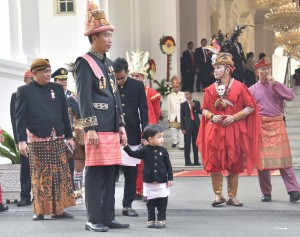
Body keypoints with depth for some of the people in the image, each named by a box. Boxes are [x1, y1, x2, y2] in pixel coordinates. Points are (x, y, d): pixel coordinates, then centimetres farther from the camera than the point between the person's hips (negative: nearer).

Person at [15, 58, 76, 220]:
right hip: (37, 140, -4)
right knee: (40, 176, 1)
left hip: (58, 140, 4)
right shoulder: (25, 91, 1)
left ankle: (58, 209, 12)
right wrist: (21, 140, -11)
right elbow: (20, 117, -3)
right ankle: (40, 210, 8)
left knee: (61, 175, 5)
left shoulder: (57, 89, 12)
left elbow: (64, 114, 14)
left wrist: (69, 136, 11)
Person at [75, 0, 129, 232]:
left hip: (112, 128, 8)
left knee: (110, 173, 9)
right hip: (97, 128, -8)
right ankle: (94, 220, 1)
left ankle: (108, 217, 15)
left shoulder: (109, 63, 19)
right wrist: (90, 129, -18)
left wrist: (122, 126, 17)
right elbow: (84, 98, -13)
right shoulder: (84, 62, -6)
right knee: (95, 173, -4)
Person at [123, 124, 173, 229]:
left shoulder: (163, 151, -2)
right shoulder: (145, 150, -4)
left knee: (162, 203, 4)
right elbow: (133, 154, -3)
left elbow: (168, 165, 2)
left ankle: (161, 219, 13)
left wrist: (170, 178, -1)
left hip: (162, 182, 0)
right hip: (149, 182, 0)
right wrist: (126, 146, -15)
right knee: (150, 202, 7)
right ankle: (151, 220, 17)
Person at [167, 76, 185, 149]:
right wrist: (169, 117, 3)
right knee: (173, 129, -11)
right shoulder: (169, 96, 9)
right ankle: (174, 141, 9)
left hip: (181, 116, -1)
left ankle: (181, 145, 3)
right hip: (173, 116, 1)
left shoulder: (183, 95, 5)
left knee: (181, 130, -2)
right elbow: (168, 107, 8)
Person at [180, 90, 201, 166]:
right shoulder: (183, 104, 4)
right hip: (188, 126, -2)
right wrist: (182, 128, -5)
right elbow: (182, 117, 1)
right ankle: (187, 161, -2)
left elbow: (200, 112, -1)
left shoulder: (197, 103, 8)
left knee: (195, 144, 7)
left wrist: (194, 106, -11)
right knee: (187, 144, -4)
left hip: (196, 125, 2)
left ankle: (196, 161, 12)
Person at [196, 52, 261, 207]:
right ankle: (218, 195, 9)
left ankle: (232, 197, 12)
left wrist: (234, 117, -13)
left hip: (233, 131, -2)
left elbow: (251, 107, -1)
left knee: (234, 165, 3)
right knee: (214, 164, -2)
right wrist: (212, 116, -8)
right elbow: (204, 109, 13)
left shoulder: (238, 87, -3)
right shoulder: (210, 89, 6)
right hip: (214, 131, 2)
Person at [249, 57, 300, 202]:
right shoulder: (252, 90, 9)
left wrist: (275, 84, -8)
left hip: (277, 126, 0)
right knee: (261, 160, 1)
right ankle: (266, 193, 10)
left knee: (283, 158, -7)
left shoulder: (277, 86, 11)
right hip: (260, 127, 1)